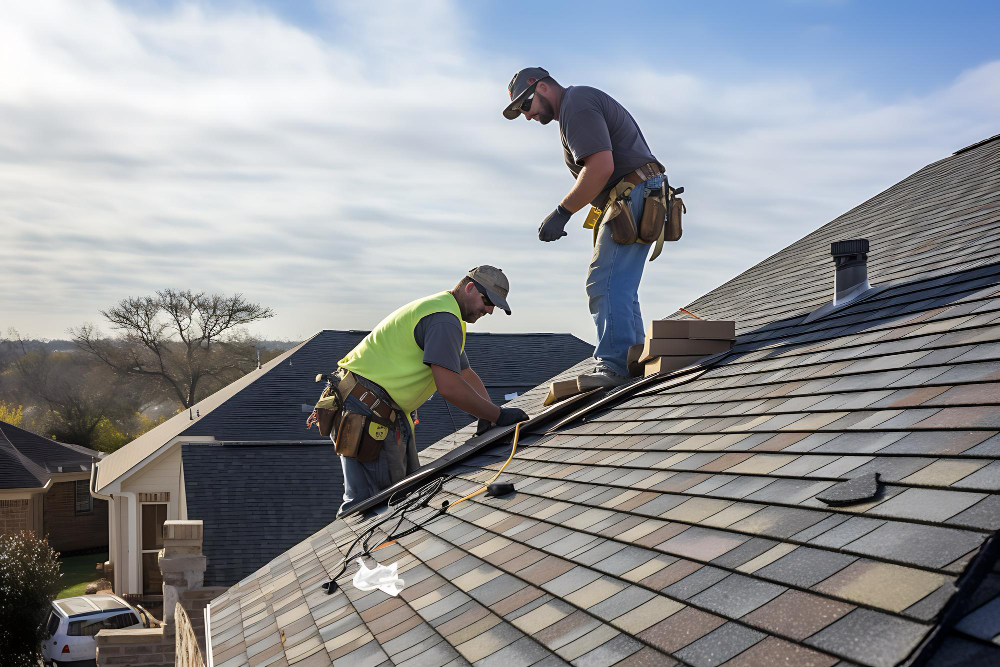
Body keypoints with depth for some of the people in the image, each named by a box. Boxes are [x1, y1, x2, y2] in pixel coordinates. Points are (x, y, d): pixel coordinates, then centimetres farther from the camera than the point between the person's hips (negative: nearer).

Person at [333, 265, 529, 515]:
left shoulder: (440, 310, 20)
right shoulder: (444, 317, -17)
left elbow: (467, 375, 23)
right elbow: (448, 387, -25)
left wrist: (492, 415, 12)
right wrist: (498, 415, -18)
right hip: (366, 410, -11)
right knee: (367, 500, -11)